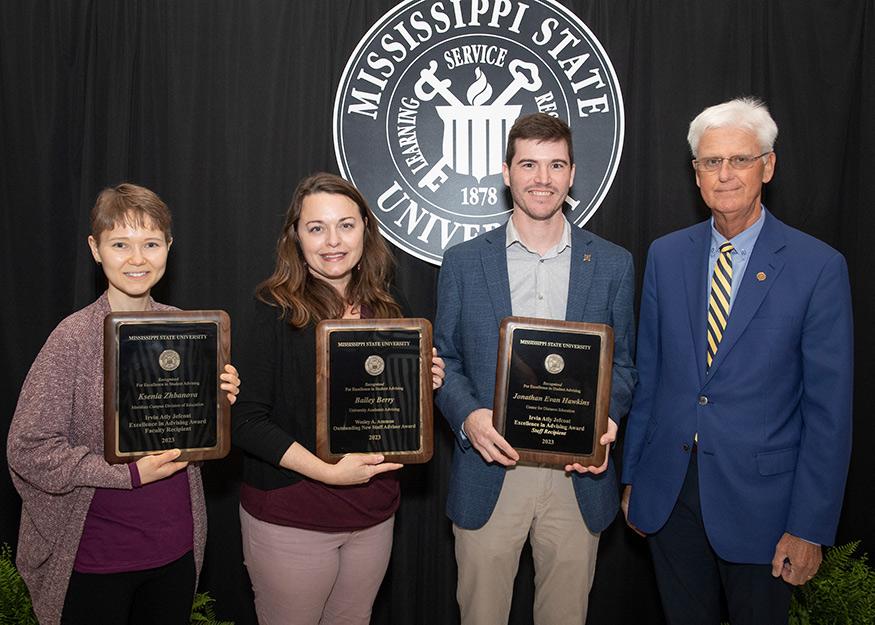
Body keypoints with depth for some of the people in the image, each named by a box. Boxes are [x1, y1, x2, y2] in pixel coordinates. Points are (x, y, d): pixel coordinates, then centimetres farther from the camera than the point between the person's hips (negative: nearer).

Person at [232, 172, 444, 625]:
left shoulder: (389, 306, 3)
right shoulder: (275, 310, -12)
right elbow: (244, 420, -15)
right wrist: (325, 470, -23)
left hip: (373, 514, 5)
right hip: (290, 517, -4)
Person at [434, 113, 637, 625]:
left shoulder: (613, 265, 4)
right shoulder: (463, 262, 2)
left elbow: (621, 364, 8)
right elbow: (445, 360, 5)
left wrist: (604, 420, -12)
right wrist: (467, 416, -14)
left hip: (577, 478, 1)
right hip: (489, 473, 0)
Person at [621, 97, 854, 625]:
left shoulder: (818, 267, -9)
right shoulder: (666, 255, 3)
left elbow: (829, 409, -9)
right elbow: (648, 374, 7)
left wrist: (810, 526, -10)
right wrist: (632, 474, 8)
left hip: (757, 496, -3)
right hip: (668, 489, 3)